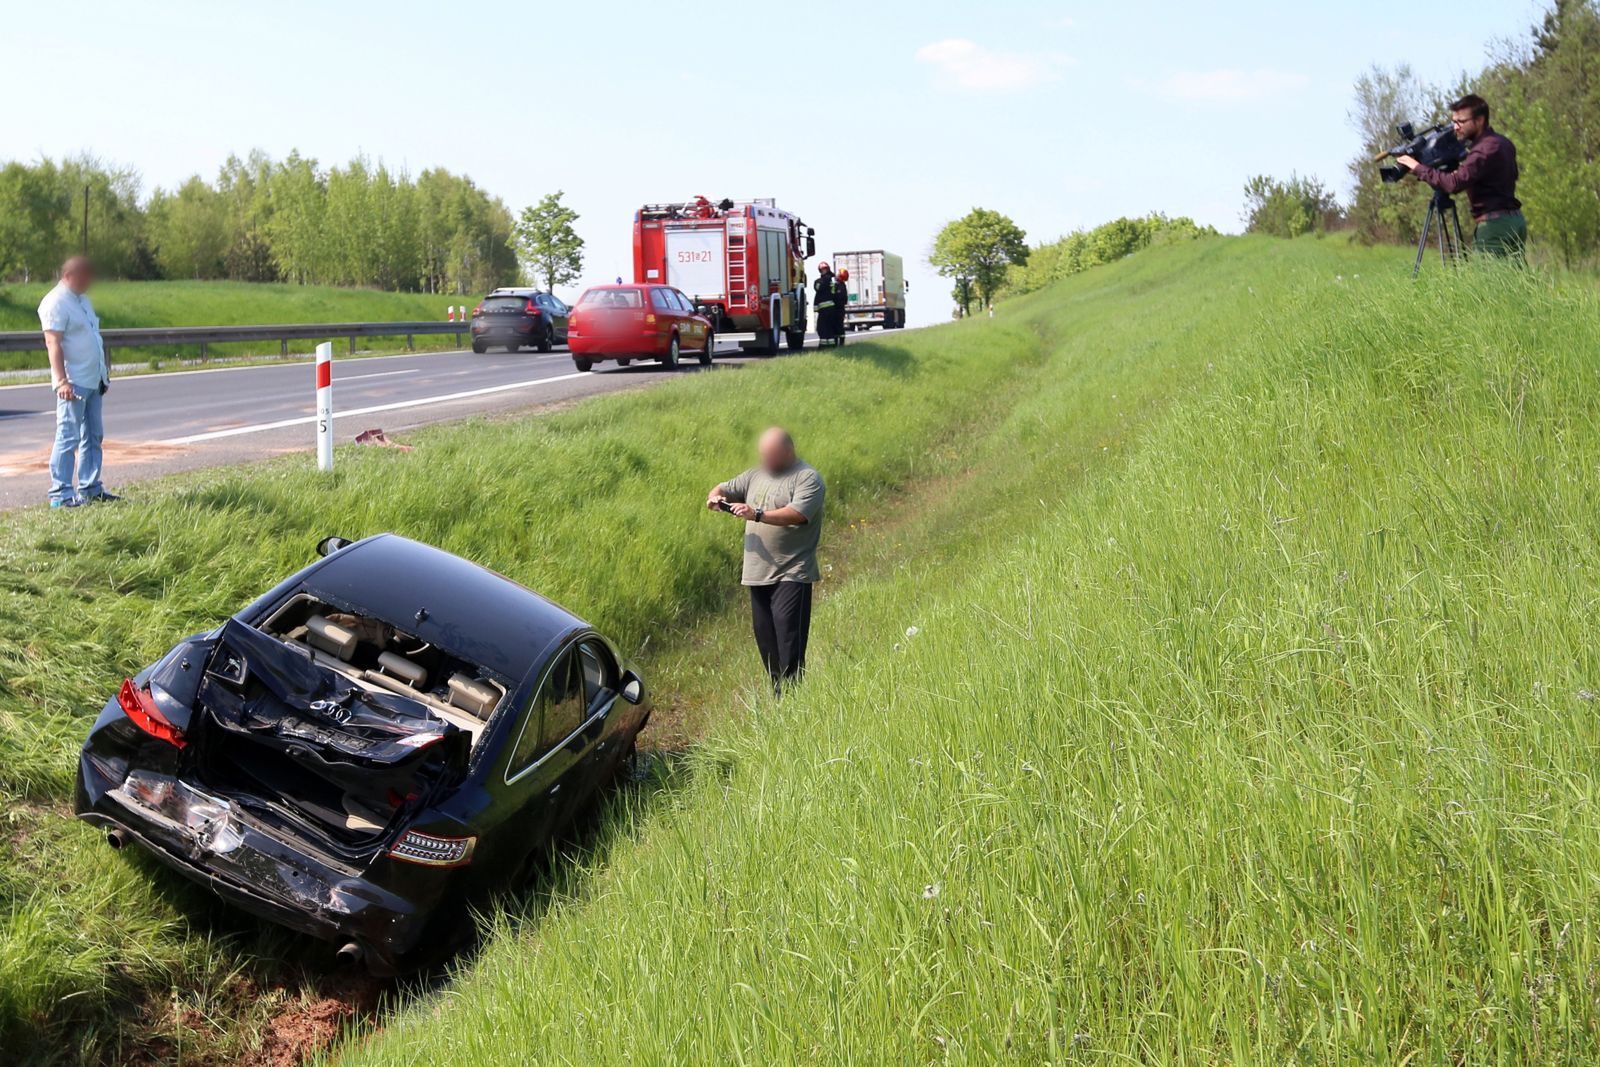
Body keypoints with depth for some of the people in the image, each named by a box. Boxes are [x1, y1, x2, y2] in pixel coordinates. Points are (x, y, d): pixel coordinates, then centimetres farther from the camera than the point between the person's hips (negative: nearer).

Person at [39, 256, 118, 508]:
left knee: (93, 436, 13)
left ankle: (90, 487, 21)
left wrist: (104, 373, 23)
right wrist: (62, 381, -25)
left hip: (93, 382, 9)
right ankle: (61, 494, -5)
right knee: (68, 438, -8)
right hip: (73, 383, -9)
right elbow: (53, 344, -18)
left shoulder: (82, 300, 17)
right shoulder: (55, 303, -12)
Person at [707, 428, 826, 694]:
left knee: (788, 639, -13)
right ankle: (777, 697, 19)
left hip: (792, 574, -7)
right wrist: (716, 496, -3)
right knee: (765, 639, 10)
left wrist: (757, 514, -29)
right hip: (758, 572, 7)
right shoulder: (756, 475, 15)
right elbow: (725, 488, 21)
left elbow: (798, 514, -21)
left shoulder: (808, 478, -7)